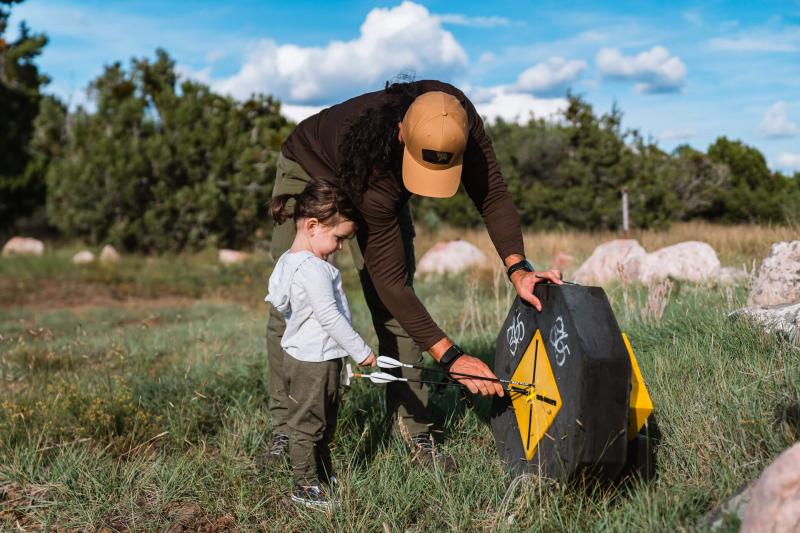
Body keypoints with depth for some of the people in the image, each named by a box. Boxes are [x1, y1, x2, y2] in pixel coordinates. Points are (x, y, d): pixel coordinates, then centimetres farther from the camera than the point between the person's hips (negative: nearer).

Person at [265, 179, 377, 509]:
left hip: (302, 356, 10)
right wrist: (360, 351, -16)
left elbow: (277, 302, 18)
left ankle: (324, 478, 31)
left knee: (322, 424, 20)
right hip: (314, 362, -10)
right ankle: (305, 486, 12)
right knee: (308, 425, 2)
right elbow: (330, 316, -24)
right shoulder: (314, 268, -23)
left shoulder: (288, 261, 8)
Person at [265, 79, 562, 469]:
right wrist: (450, 357, -45)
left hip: (384, 181, 4)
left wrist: (518, 269, -38)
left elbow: (492, 194, -22)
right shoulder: (374, 170, -45)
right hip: (308, 172, -4)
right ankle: (285, 430, 0)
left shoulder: (459, 115, -34)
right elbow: (388, 278, -41)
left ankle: (413, 429, -3)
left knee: (394, 301, -6)